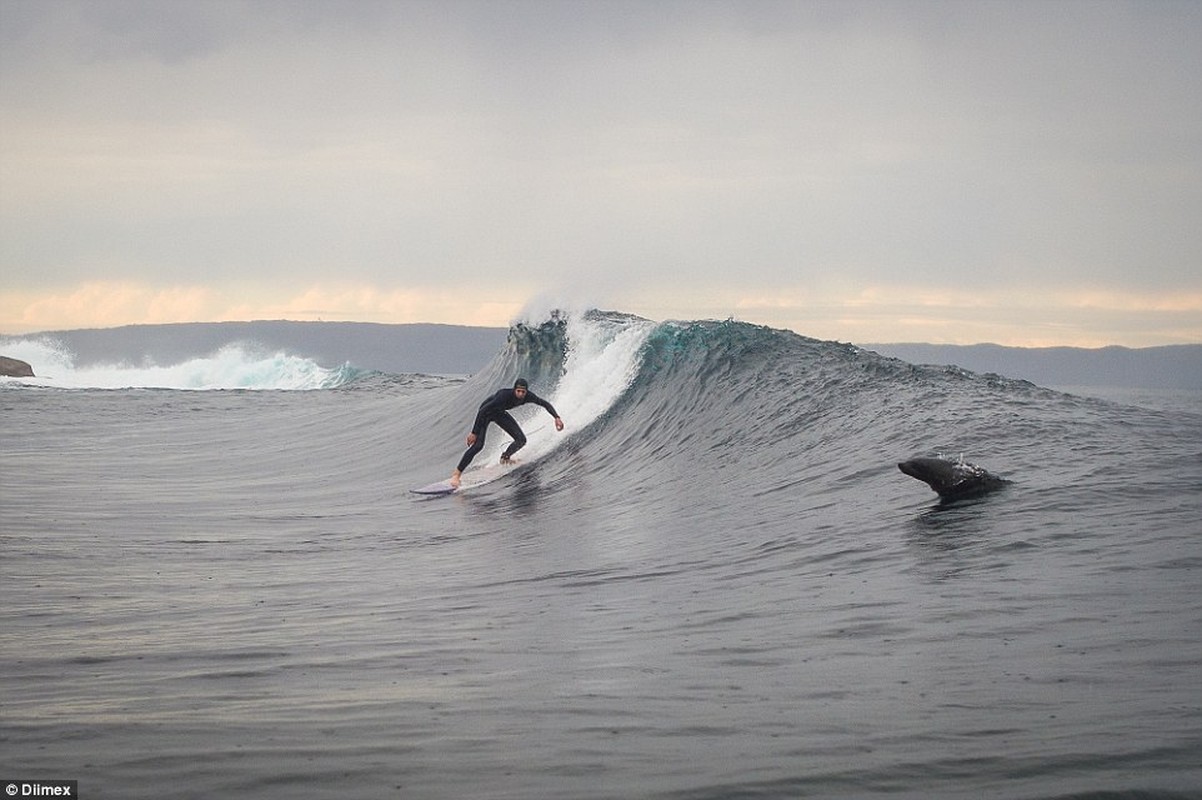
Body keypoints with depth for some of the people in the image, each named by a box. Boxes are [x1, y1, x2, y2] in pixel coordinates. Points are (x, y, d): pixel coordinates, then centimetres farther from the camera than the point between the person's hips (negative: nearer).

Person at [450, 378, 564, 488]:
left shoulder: (528, 396, -24)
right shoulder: (504, 395, -39)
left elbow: (545, 404, -8)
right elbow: (482, 411, -36)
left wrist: (557, 417, -20)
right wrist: (474, 433, -35)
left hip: (499, 413, 6)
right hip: (486, 413, -6)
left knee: (521, 440, -4)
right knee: (478, 445, -21)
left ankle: (505, 458, 24)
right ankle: (457, 473, -12)